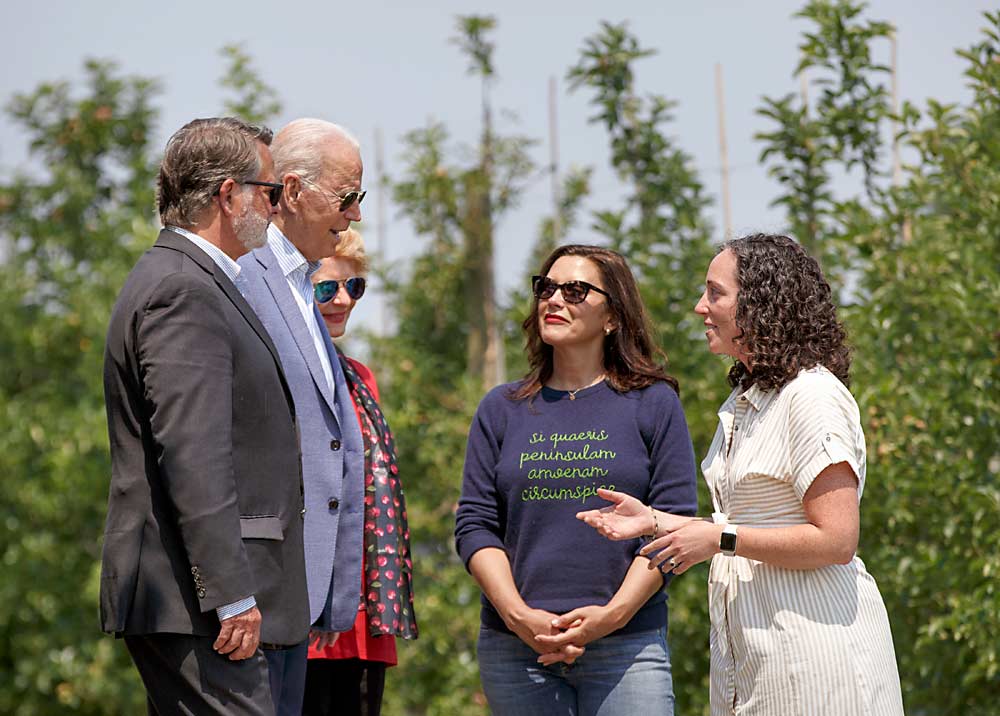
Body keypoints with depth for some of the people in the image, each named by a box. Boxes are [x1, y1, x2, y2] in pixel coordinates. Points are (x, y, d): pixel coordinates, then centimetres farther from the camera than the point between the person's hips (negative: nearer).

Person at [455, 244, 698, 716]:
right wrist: (520, 617, -8)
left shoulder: (654, 404, 6)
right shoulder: (502, 409, 12)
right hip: (514, 650, 2)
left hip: (627, 648, -2)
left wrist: (612, 614, -13)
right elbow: (474, 524, 7)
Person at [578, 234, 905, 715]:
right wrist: (653, 520, 10)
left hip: (812, 642, -9)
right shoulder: (744, 400, 16)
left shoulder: (812, 396, -14)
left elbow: (835, 540, -19)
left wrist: (718, 539, -16)